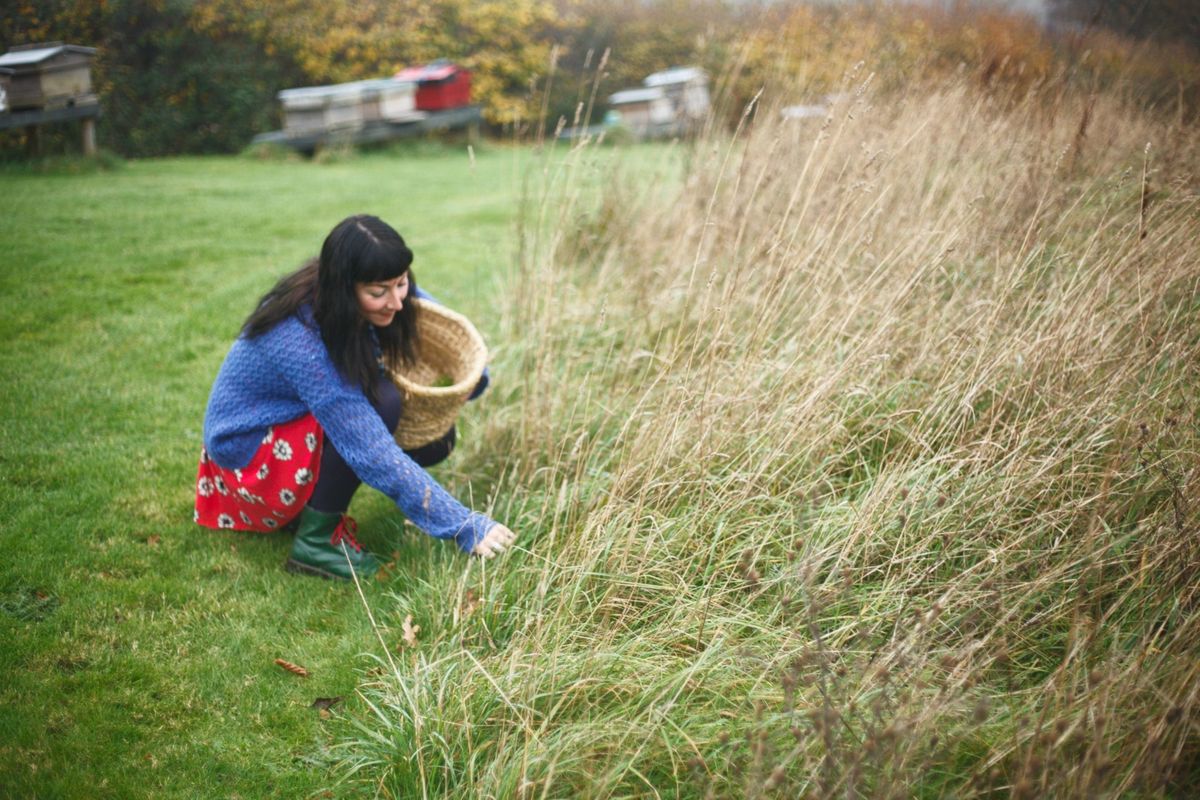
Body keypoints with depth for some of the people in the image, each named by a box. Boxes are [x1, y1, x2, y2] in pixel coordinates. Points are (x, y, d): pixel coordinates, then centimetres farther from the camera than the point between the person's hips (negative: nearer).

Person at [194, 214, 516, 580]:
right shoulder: (300, 340, -36)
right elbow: (377, 457, -36)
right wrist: (467, 527, -36)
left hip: (300, 423, 8)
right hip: (248, 450, -8)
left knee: (436, 437, -6)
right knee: (381, 401, -30)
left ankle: (310, 501, 7)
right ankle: (316, 539, -16)